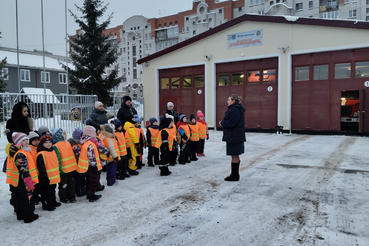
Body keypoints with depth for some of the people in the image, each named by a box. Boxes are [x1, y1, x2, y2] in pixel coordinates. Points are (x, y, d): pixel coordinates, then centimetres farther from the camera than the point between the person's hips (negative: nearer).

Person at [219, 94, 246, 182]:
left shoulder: (236, 110, -18)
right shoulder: (233, 109, 17)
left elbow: (232, 122, -24)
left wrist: (222, 123, -9)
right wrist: (223, 122, 2)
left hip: (234, 137, -11)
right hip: (233, 136, 11)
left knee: (234, 156, -3)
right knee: (235, 155, 15)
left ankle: (234, 176, 5)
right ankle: (235, 175, 24)